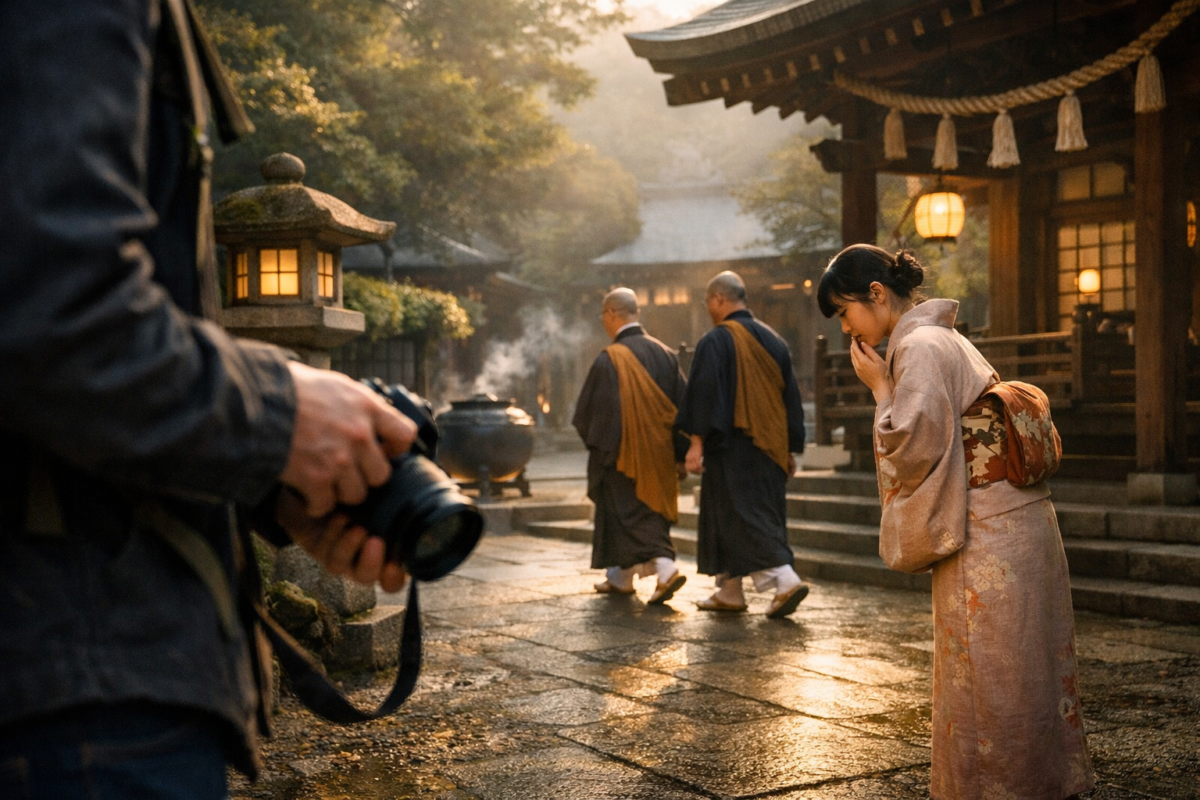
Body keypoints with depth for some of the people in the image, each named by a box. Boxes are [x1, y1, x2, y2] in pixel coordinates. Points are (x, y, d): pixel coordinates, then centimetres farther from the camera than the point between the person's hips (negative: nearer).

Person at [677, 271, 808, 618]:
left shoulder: (716, 340, -10)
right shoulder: (772, 340, 11)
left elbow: (704, 392, -17)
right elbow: (790, 396, 13)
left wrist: (696, 442, -17)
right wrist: (790, 450, 17)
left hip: (732, 446, -7)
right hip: (769, 447, 7)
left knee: (743, 515, -6)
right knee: (763, 510, 13)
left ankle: (785, 580, -20)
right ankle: (729, 591, 20)